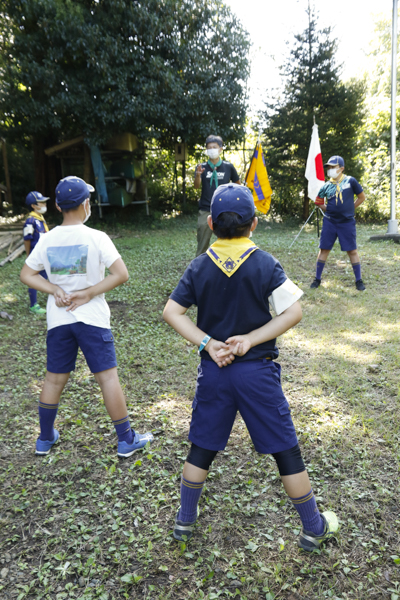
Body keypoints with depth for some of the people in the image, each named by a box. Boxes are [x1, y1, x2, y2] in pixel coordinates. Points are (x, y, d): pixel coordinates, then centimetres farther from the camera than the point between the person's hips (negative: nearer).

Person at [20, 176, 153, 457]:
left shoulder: (47, 240, 1)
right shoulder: (96, 238, -11)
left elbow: (27, 274, 8)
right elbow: (121, 274, -17)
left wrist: (55, 289, -4)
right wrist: (88, 294, -12)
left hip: (58, 319, 4)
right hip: (92, 318, -4)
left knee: (54, 379, 17)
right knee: (108, 376, 4)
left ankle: (45, 439, 33)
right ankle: (126, 440, 14)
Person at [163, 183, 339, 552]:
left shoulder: (200, 267, -2)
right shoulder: (266, 264, -9)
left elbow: (171, 311, -3)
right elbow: (294, 312, -13)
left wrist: (207, 343, -8)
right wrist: (250, 339, -12)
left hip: (214, 371, 2)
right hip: (258, 372, -2)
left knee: (201, 448, 17)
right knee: (285, 450, 11)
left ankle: (185, 520, 34)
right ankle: (314, 528, 28)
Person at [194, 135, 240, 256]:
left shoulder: (228, 167, 3)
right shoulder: (202, 167, 2)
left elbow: (237, 185, 15)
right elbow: (197, 186, -14)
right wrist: (198, 175, -33)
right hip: (205, 211, 0)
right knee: (202, 246, 3)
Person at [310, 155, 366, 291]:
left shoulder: (350, 181, -4)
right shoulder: (326, 185, 3)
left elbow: (362, 197, 5)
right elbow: (318, 201, 17)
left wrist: (349, 209, 5)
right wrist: (328, 209, 7)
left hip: (347, 222, -2)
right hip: (329, 222, 2)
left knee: (352, 250, 1)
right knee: (324, 249, 4)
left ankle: (359, 280, 12)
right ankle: (317, 279, 14)